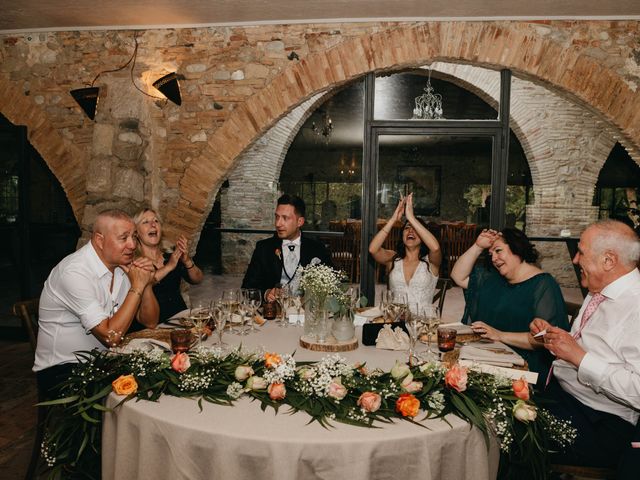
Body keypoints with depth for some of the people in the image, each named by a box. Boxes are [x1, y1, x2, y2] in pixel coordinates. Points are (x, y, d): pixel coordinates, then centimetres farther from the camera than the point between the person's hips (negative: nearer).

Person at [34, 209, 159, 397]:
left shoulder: (122, 264, 1)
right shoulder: (75, 272, -22)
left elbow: (150, 322, 3)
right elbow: (111, 336, -26)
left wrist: (146, 283, -12)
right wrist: (137, 287, -21)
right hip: (63, 369, -7)